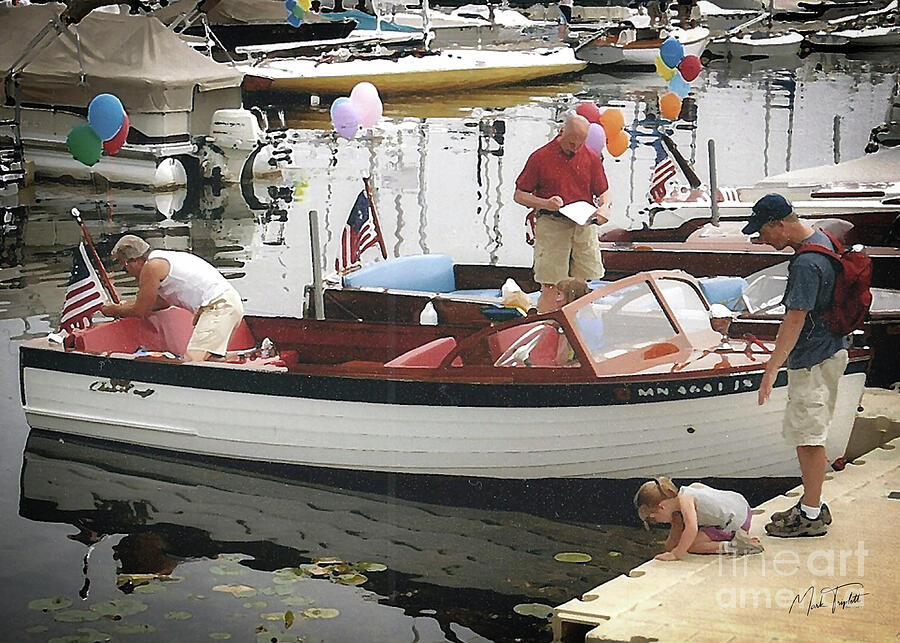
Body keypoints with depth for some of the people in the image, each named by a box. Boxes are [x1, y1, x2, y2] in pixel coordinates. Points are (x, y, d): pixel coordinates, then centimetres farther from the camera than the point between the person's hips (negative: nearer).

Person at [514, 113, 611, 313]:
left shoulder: (591, 158, 9)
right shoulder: (540, 157, -1)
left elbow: (603, 191, 16)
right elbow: (519, 195, 1)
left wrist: (604, 207, -7)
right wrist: (545, 204, -16)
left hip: (584, 226, 3)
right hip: (552, 226, -3)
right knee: (550, 287, -5)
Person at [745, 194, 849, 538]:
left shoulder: (806, 264, -24)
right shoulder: (821, 239, 9)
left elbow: (795, 320, -26)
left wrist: (772, 369, -25)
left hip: (813, 360, -10)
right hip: (828, 349, 10)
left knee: (809, 436, -3)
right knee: (802, 433, 17)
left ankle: (811, 516, 5)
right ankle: (811, 505, 25)